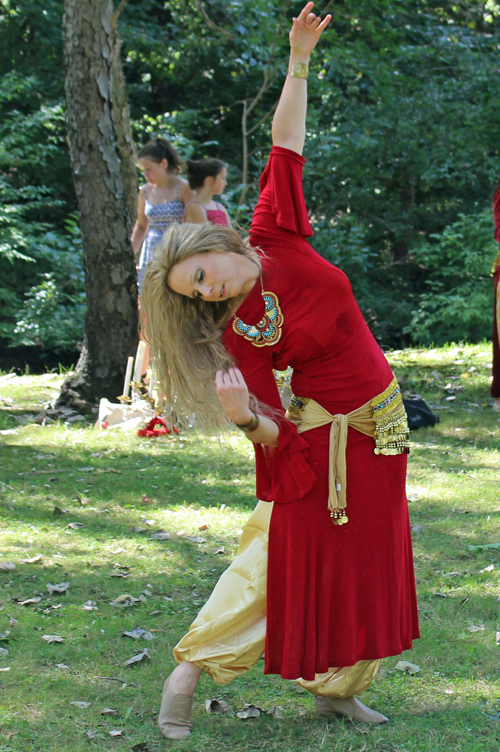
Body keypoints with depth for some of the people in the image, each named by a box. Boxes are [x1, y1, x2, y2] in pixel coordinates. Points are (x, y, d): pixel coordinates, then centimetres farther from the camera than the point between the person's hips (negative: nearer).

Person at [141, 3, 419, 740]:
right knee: (285, 561, -2)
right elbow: (270, 432, -17)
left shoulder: (276, 235, -8)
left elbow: (287, 147, -3)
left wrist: (297, 61, -7)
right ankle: (188, 671, 9)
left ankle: (338, 687, 23)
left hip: (380, 428, 5)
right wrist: (245, 414, -38)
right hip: (322, 442, -5)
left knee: (367, 564, 11)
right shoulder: (238, 334, -17)